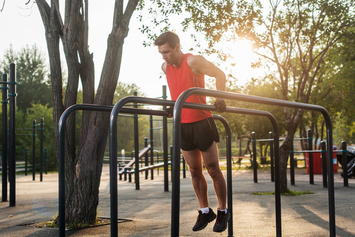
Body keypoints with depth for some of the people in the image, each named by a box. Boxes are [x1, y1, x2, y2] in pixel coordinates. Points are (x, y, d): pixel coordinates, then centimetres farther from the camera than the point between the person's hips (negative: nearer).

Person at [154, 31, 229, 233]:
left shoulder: (193, 61, -13)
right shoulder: (165, 67, 7)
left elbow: (219, 74, -10)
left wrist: (220, 99, -20)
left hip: (201, 122, -6)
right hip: (183, 124, 6)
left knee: (212, 168, 1)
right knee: (195, 171, 9)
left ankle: (223, 212, 13)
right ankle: (205, 211, 21)